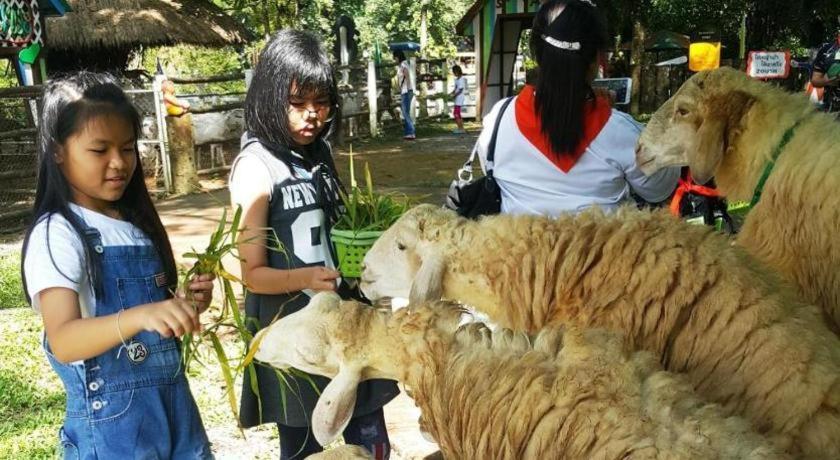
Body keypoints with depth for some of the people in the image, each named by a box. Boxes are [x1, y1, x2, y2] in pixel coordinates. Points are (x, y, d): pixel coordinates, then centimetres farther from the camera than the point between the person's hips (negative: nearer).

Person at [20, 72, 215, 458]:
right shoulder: (57, 234, -13)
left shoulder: (136, 224, 8)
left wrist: (188, 305, -1)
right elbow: (63, 342, -26)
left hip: (173, 403, 7)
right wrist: (139, 317, -42)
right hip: (111, 420, -6)